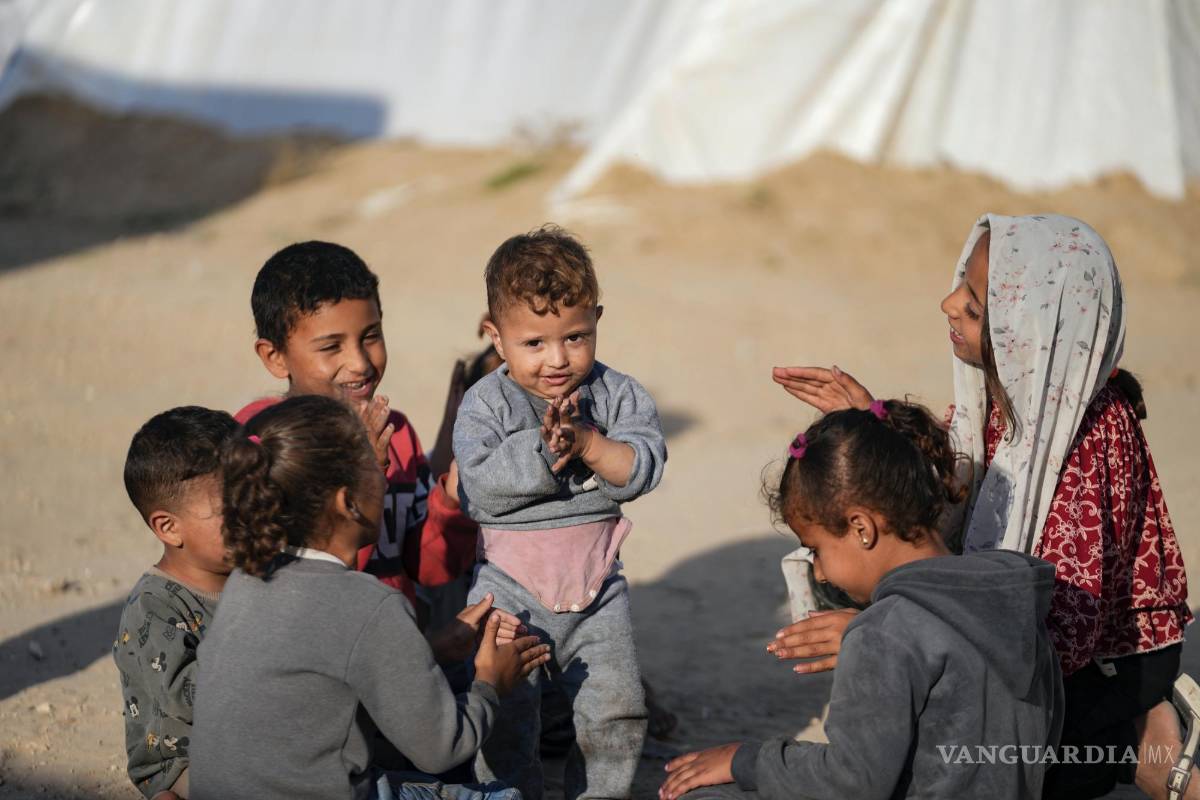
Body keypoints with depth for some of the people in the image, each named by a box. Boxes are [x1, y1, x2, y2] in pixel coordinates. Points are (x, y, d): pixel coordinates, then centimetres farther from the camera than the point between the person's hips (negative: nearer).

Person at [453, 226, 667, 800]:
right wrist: (543, 451, -29)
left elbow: (643, 467, -12)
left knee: (616, 712, 7)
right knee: (504, 724, 0)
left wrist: (589, 444, -26)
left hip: (596, 585, 2)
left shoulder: (616, 394, -2)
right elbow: (482, 486, -20)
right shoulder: (486, 403, -9)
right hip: (511, 591, -2)